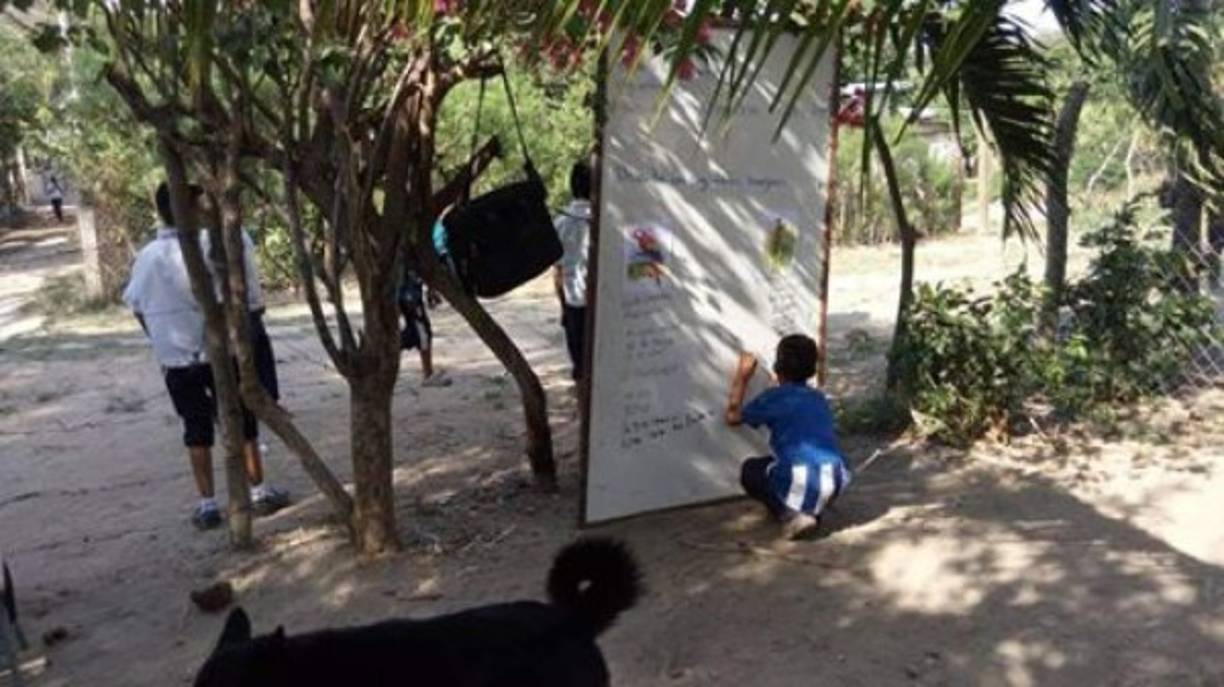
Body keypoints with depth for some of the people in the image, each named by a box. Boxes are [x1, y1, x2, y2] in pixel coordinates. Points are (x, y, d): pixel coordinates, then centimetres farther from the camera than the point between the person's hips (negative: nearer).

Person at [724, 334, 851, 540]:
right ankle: (811, 510, 13)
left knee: (750, 469, 25)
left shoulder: (773, 397, 4)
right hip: (834, 485, 5)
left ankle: (789, 514, 2)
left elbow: (732, 417, 17)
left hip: (799, 484, -5)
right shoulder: (819, 398, 19)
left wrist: (741, 379, 27)